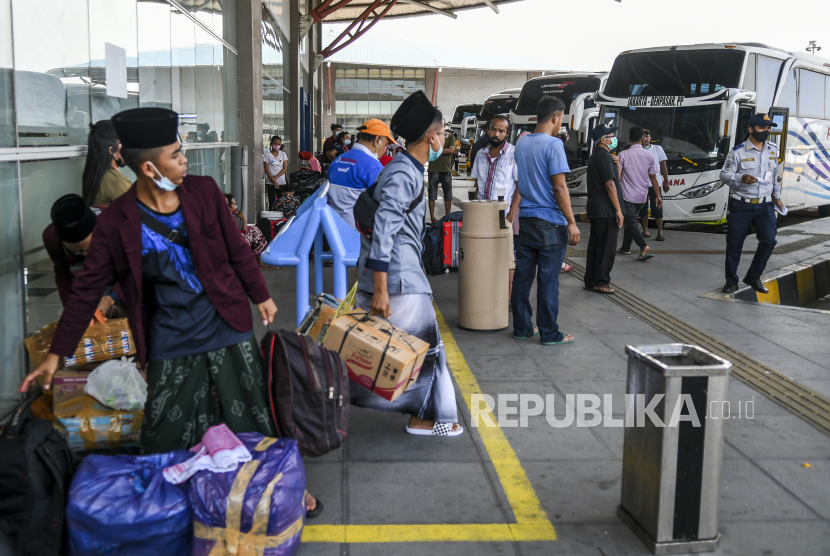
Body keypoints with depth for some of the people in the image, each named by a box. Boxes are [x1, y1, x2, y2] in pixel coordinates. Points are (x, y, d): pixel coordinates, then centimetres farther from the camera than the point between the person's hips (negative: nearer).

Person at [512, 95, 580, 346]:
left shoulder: (521, 144, 9)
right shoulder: (553, 144, -13)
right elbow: (559, 187, -16)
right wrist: (572, 222, -13)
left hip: (525, 220, 7)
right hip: (550, 224, -7)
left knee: (523, 276, 10)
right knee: (548, 280, 0)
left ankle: (521, 328, 18)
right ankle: (549, 333, 8)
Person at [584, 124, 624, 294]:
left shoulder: (595, 156, 18)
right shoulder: (604, 156, -13)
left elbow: (616, 179, 22)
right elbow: (610, 185, -19)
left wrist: (616, 165, 4)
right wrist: (618, 210, -18)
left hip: (595, 209, 10)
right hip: (606, 210, -10)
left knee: (595, 245, 13)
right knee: (607, 246, -5)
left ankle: (590, 280, 17)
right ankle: (600, 282, -2)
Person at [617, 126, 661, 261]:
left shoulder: (623, 155, -10)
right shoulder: (649, 156, 0)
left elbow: (617, 176, -8)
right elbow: (653, 177, 1)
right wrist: (658, 195, 8)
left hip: (627, 194, -4)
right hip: (642, 195, 4)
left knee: (630, 222, -5)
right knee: (631, 220, 18)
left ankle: (643, 246, -24)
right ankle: (625, 248, 27)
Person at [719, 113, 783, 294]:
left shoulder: (773, 149, 8)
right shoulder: (738, 152, -9)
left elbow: (774, 175, 19)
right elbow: (724, 175, -9)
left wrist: (777, 196, 15)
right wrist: (741, 178, -26)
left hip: (765, 205, 4)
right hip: (741, 205, -3)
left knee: (769, 240, -8)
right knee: (734, 244, 3)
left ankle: (753, 277, 11)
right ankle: (731, 281, 19)